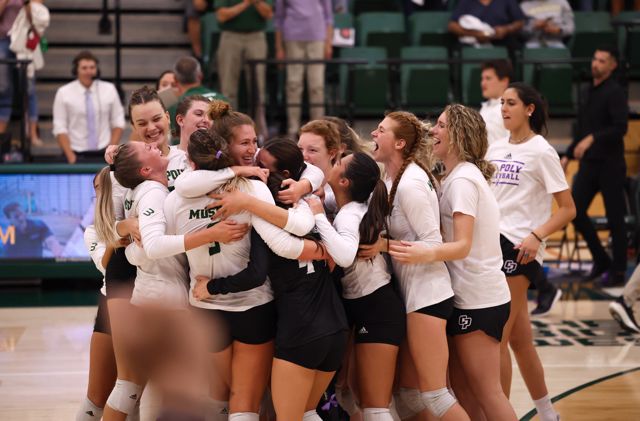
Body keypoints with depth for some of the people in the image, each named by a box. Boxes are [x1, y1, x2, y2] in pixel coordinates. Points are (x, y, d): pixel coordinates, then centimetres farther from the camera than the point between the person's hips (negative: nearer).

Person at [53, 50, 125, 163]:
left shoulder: (109, 89, 5)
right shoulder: (64, 93, -1)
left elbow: (118, 122, 8)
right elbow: (60, 128, -2)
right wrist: (70, 156, -10)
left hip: (103, 154, 1)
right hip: (77, 154, -1)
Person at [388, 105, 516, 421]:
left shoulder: (462, 180, -16)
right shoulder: (459, 175, 13)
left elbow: (463, 245, -25)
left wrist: (427, 254, -44)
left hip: (478, 300, -10)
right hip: (470, 296, 10)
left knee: (486, 393, -5)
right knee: (462, 388, 12)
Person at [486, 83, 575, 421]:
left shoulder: (541, 152, -5)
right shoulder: (495, 149, 14)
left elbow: (567, 209, -7)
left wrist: (536, 236, -21)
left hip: (519, 248, -7)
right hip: (490, 241, 7)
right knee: (519, 339, 11)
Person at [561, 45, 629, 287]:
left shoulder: (615, 93, -10)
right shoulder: (586, 93, 14)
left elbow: (620, 128, -21)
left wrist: (592, 139, -30)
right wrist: (568, 156, 17)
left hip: (610, 164, -7)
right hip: (588, 163, 7)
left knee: (615, 217, -1)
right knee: (576, 212, 1)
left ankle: (618, 270, 7)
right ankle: (601, 260, 15)